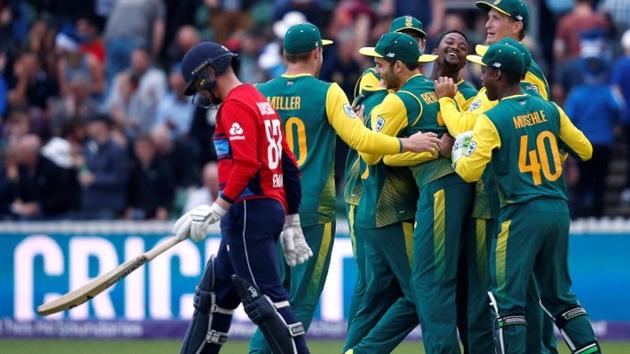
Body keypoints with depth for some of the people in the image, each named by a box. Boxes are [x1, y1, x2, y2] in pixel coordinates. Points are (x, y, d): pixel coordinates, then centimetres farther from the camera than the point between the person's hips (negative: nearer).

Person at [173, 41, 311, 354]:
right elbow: (290, 166, 19)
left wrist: (216, 210, -24)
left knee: (264, 298, -12)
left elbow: (246, 164, -23)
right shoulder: (262, 103, 19)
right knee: (215, 293, 17)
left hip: (249, 211, -11)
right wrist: (291, 222, 22)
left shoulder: (235, 105, -10)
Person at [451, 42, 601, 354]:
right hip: (559, 211, 6)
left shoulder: (492, 119, -9)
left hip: (521, 214, -6)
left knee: (508, 298, 0)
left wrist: (457, 151, 9)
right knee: (559, 295, 16)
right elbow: (585, 150, 13)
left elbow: (469, 172, -12)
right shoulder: (549, 110, 7)